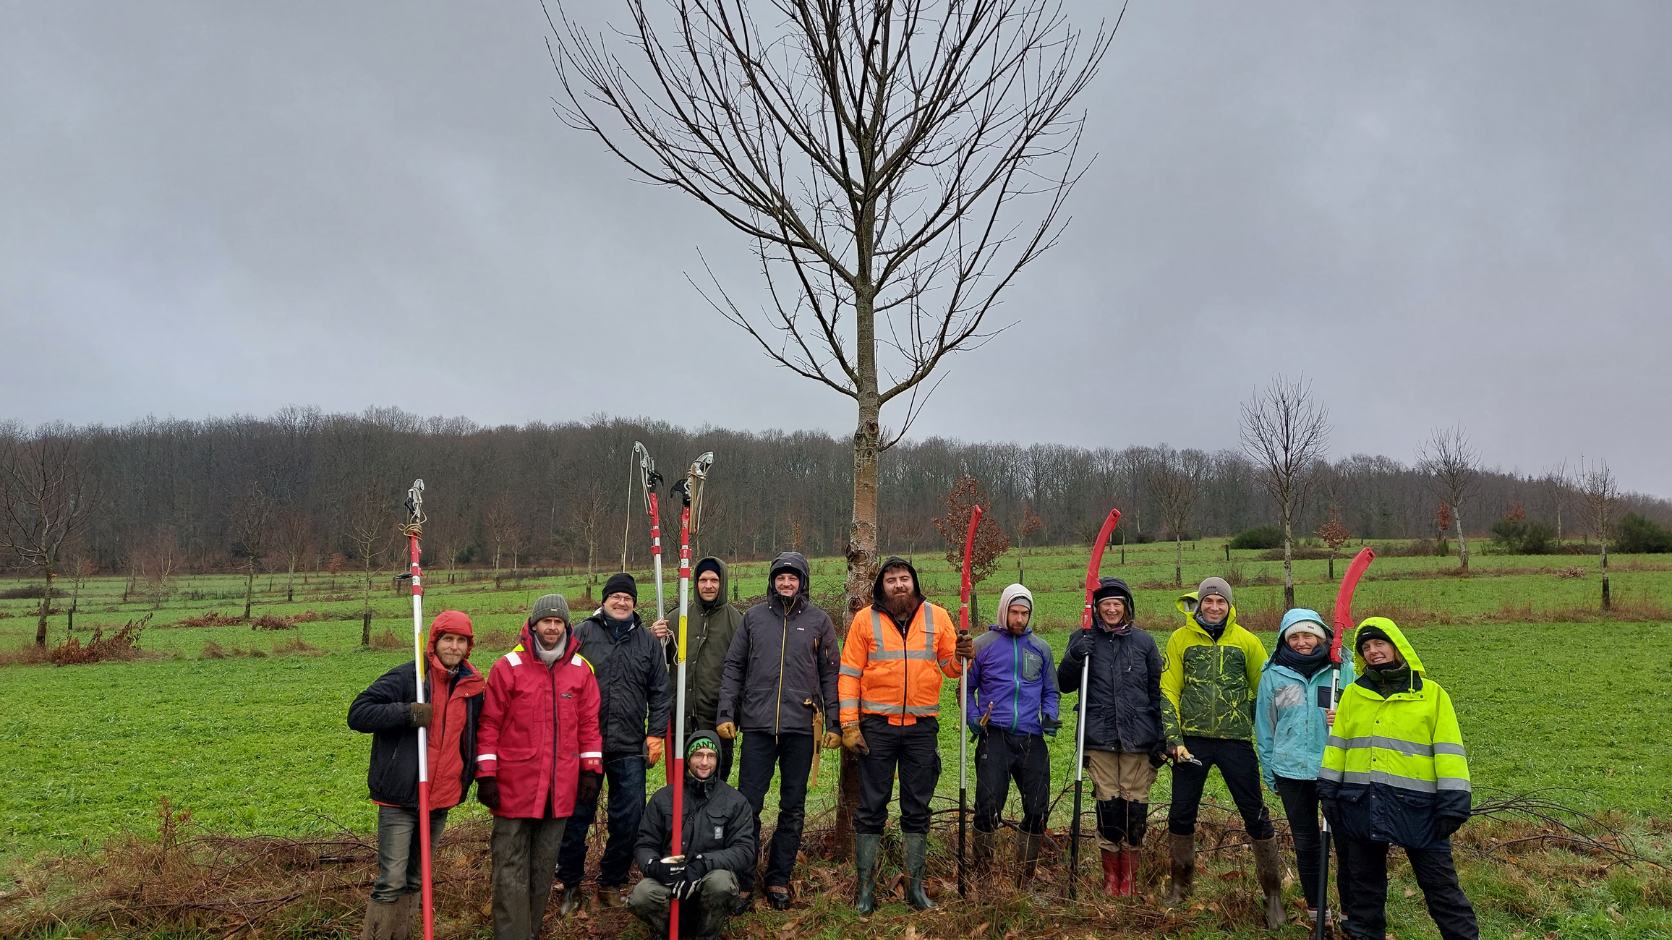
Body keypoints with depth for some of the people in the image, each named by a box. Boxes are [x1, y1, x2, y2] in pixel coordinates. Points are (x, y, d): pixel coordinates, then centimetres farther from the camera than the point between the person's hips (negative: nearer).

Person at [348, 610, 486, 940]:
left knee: (415, 882, 15)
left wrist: (478, 778, 13)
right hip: (400, 800, -5)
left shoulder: (472, 687, 8)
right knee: (392, 884, -5)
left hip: (441, 801, 5)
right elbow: (358, 714, -14)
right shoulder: (406, 677, -9)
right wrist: (408, 713, -23)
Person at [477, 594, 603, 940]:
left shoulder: (581, 669, 5)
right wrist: (486, 775, -6)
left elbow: (588, 722, 10)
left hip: (560, 788, 3)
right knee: (511, 867, 0)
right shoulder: (507, 667, -4)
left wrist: (591, 769, 5)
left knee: (544, 864, 13)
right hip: (515, 785, -3)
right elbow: (490, 724, -4)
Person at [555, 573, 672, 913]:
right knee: (576, 817, 7)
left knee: (628, 821, 5)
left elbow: (659, 692, 11)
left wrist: (656, 733, 4)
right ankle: (570, 885, 23)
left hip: (630, 748, 2)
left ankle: (611, 884, 23)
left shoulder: (648, 640, 9)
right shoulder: (583, 633, 2)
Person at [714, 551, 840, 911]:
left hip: (801, 726, 0)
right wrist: (726, 714, 0)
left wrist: (833, 723, 2)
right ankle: (743, 881, 10)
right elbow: (734, 667, 8)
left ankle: (779, 879, 20)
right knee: (749, 805, -1)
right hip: (758, 725, 0)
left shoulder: (819, 620, 6)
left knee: (793, 808, 8)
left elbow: (829, 675, 6)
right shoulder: (754, 617, 7)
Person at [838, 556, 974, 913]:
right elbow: (850, 674, -1)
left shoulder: (937, 616, 5)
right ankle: (865, 887, 13)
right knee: (871, 808, 4)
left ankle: (915, 885, 21)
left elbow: (950, 667, 11)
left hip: (922, 726, 2)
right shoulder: (865, 619, 0)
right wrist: (849, 725, -7)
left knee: (917, 809, 10)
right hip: (877, 725, -2)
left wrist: (960, 656, -13)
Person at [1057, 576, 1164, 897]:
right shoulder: (1083, 639, 5)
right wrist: (1074, 658, -15)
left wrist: (1160, 738, 5)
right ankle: (1111, 876, 15)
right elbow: (1064, 684, 5)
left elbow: (1157, 691, 10)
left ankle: (1130, 877, 16)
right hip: (1100, 738, -1)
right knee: (1108, 805, 1)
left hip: (1138, 738, 1)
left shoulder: (1144, 641, 7)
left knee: (1135, 806, 2)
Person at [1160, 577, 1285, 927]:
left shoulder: (1247, 641, 1)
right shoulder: (1181, 639, 1)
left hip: (1236, 741, -1)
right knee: (1181, 815, 8)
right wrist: (1174, 739, -7)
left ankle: (1273, 894, 16)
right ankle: (1180, 885, 26)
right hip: (1192, 740, 1)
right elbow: (1168, 692, 0)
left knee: (1256, 816, 1)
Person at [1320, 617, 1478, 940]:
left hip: (1416, 805, -3)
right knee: (1364, 881, 14)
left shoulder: (1431, 693, 0)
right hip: (1361, 804, 3)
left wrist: (1453, 803, -9)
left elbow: (1448, 751, -3)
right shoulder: (1353, 694, 9)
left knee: (1440, 884, 3)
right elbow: (1337, 745, 11)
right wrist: (1328, 790, 6)